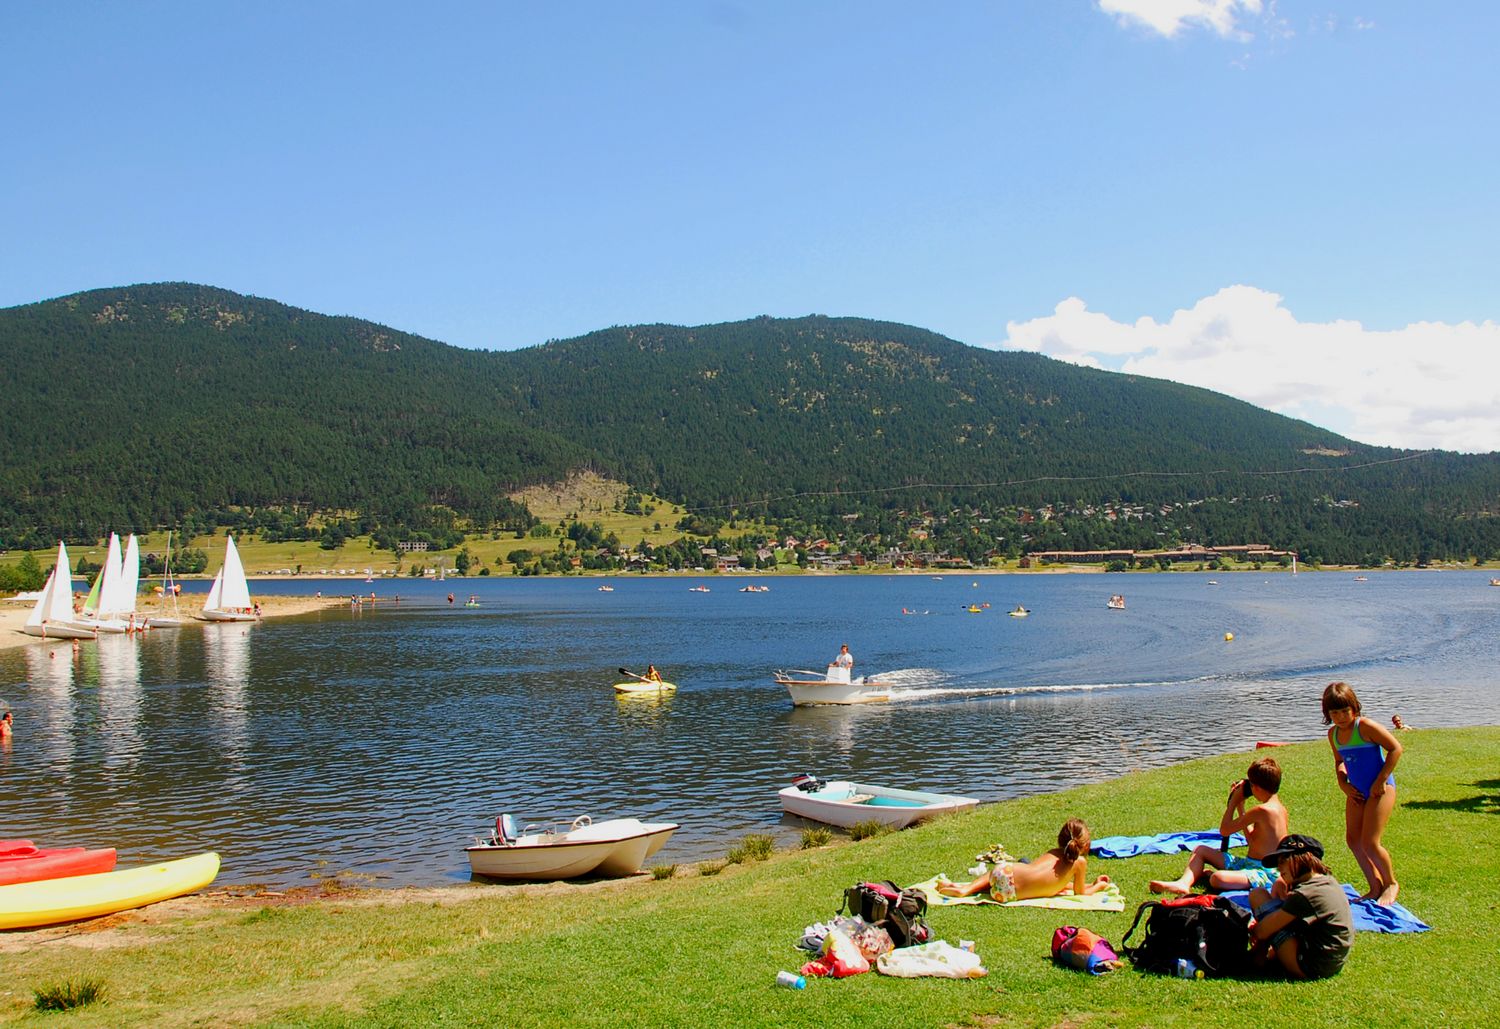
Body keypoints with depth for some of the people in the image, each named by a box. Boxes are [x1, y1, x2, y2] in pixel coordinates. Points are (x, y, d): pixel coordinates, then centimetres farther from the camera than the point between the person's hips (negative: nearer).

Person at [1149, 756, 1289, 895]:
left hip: (1262, 872, -10)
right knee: (1200, 850, 10)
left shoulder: (1262, 810, -20)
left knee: (1217, 879, -38)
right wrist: (1240, 806, 19)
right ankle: (1183, 883, -12)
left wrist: (1234, 801, -1)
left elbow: (1224, 830, -12)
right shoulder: (1281, 809, 10)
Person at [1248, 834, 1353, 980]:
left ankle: (1262, 956, 8)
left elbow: (1262, 931, -15)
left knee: (1257, 895, -7)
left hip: (1307, 967, -10)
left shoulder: (1303, 894, -22)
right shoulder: (1329, 881, 5)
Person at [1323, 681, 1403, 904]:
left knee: (1370, 842, -9)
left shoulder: (1365, 727, -17)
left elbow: (1395, 748, -16)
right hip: (1357, 791, 8)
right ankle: (1375, 888, 19)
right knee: (1353, 840, 5)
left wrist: (1380, 781, -16)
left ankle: (1391, 883, 17)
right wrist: (1343, 784, 3)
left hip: (1379, 789, -7)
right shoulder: (1333, 734, 4)